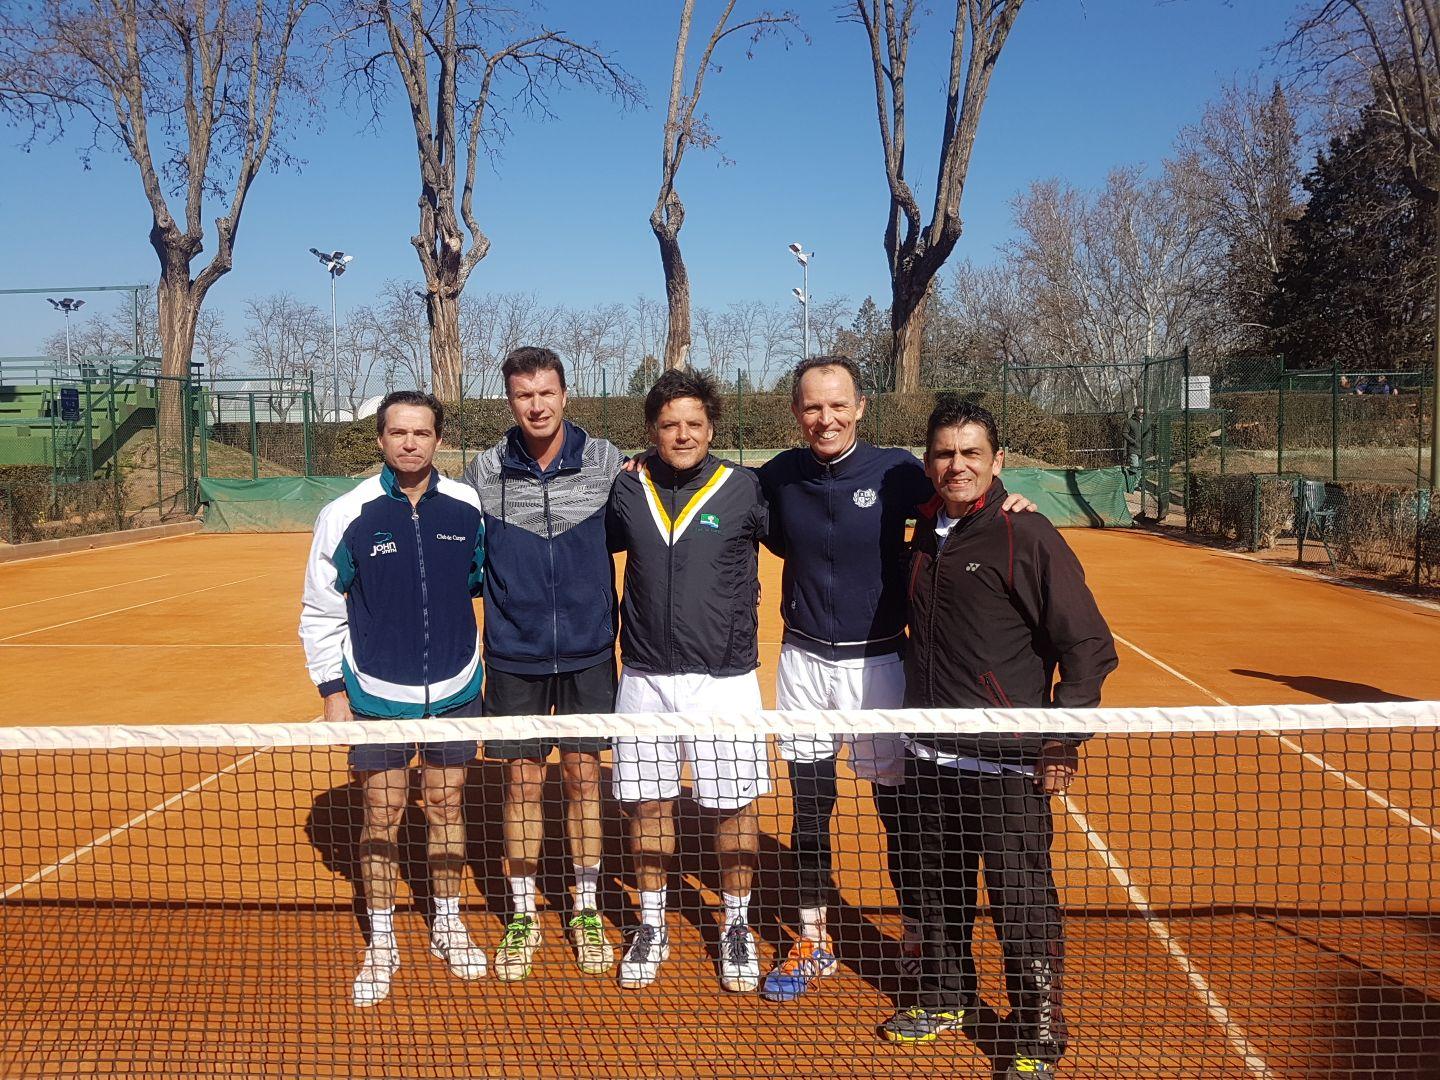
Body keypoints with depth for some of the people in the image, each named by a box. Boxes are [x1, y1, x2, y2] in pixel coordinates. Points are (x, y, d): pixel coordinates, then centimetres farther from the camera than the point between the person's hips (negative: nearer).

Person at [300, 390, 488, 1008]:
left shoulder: (466, 508, -3)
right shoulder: (345, 516, -8)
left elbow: (485, 578, 14)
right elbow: (320, 611, -1)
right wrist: (332, 690, -3)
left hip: (455, 690, 2)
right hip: (375, 695, -2)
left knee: (447, 806, 12)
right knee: (382, 815, 5)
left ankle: (447, 924, 31)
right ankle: (381, 944, 22)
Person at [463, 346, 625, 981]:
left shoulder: (605, 462, -4)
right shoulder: (485, 472, -2)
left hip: (589, 653, 0)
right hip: (514, 656, 0)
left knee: (582, 778, 8)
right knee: (521, 784, 6)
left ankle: (586, 912, 24)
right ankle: (522, 916, 22)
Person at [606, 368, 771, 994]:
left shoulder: (746, 490, -5)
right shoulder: (626, 490, 3)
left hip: (724, 678, -2)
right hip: (644, 678, 2)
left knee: (734, 806, 6)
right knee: (647, 803, 10)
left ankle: (735, 926, 27)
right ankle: (651, 926, 29)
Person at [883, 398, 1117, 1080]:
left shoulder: (1027, 537, -11)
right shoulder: (925, 536, 9)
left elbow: (1090, 647, -10)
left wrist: (1063, 739, -13)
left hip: (1007, 762, -6)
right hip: (931, 758, 6)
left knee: (1021, 901, 1)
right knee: (939, 888, 19)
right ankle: (943, 997, 39)